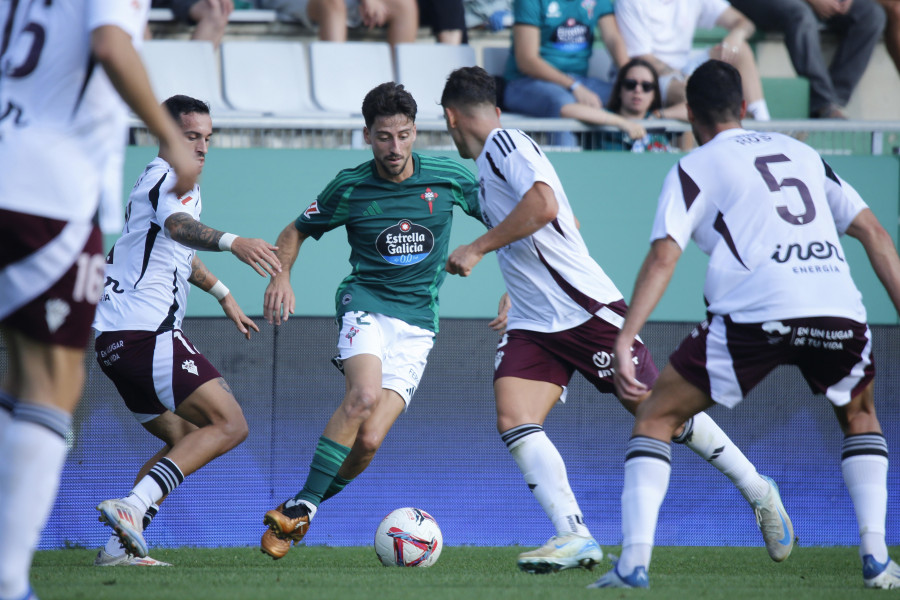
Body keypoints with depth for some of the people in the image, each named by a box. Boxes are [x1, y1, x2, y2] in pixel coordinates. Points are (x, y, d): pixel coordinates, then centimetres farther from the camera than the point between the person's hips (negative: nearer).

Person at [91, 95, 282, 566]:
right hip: (147, 330, -10)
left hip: (114, 340, 10)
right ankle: (133, 506, -28)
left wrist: (223, 294, 54)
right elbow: (178, 226, -31)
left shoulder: (156, 180, 26)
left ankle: (121, 544, 7)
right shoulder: (171, 178, -7)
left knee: (185, 440, 19)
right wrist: (232, 242, -49)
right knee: (230, 425, -14)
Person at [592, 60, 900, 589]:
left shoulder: (694, 168, 14)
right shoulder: (802, 153, 27)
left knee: (657, 416, 13)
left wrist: (625, 338, -6)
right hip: (839, 305, 4)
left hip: (756, 310, -4)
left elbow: (663, 257, 0)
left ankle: (635, 560, -1)